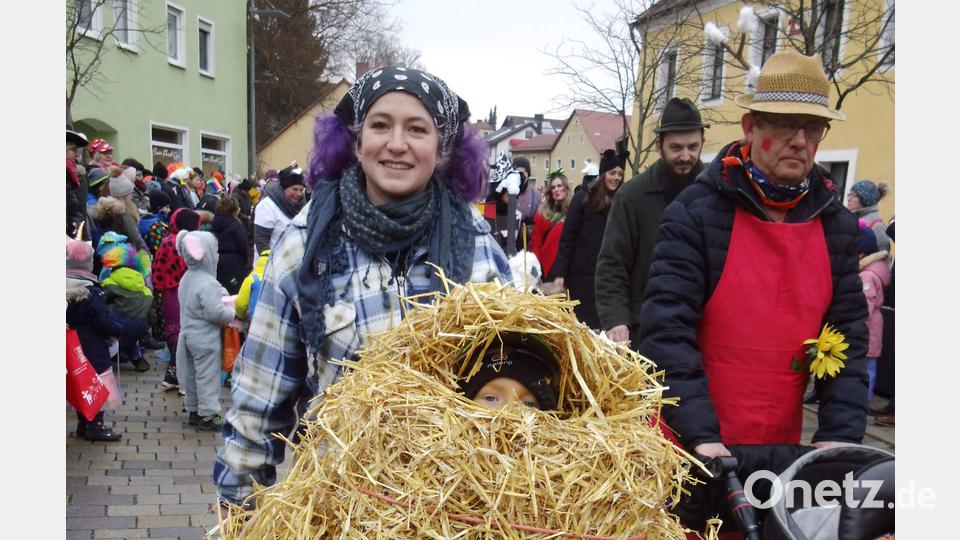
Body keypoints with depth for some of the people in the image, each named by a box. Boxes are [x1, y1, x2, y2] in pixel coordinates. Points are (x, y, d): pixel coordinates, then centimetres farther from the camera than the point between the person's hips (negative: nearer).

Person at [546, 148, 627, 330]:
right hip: (581, 273, -2)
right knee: (580, 320, 4)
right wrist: (560, 273, -10)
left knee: (600, 323, 1)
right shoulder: (584, 198, -1)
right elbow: (567, 238, -3)